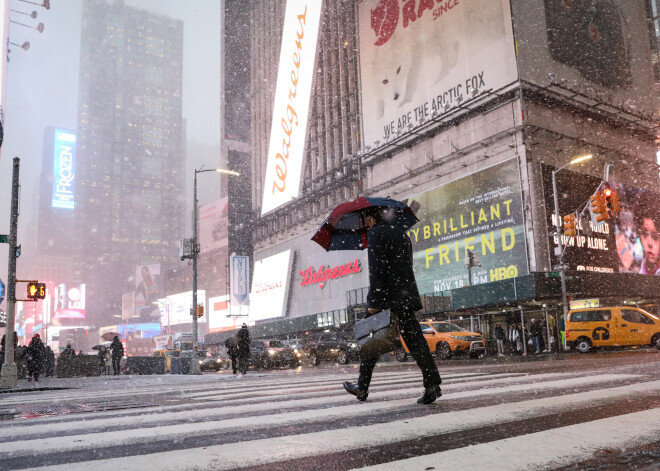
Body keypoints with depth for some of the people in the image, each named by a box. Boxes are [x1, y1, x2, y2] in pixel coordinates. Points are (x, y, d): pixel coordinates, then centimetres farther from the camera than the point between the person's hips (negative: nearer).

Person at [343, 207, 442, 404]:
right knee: (415, 340, 1)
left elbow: (376, 269, -14)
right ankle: (432, 384, -10)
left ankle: (362, 388, 17)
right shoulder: (401, 234, 19)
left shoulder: (375, 233, -5)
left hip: (386, 297, -6)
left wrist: (373, 300, -15)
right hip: (406, 296, 6)